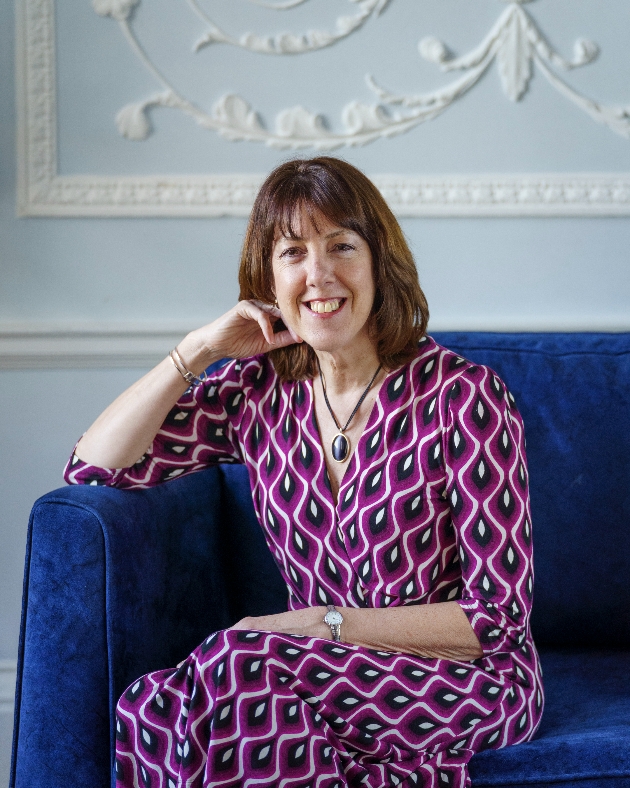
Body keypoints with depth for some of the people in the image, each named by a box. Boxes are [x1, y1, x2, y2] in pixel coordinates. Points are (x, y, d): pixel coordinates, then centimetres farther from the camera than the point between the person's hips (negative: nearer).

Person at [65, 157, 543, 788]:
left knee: (237, 668, -30)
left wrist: (323, 623, -15)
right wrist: (200, 349, -7)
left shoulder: (465, 397, -13)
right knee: (146, 711, -26)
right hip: (324, 671, 4)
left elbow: (497, 618, -12)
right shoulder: (260, 390, 2)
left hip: (463, 681, -4)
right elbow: (94, 466, 1)